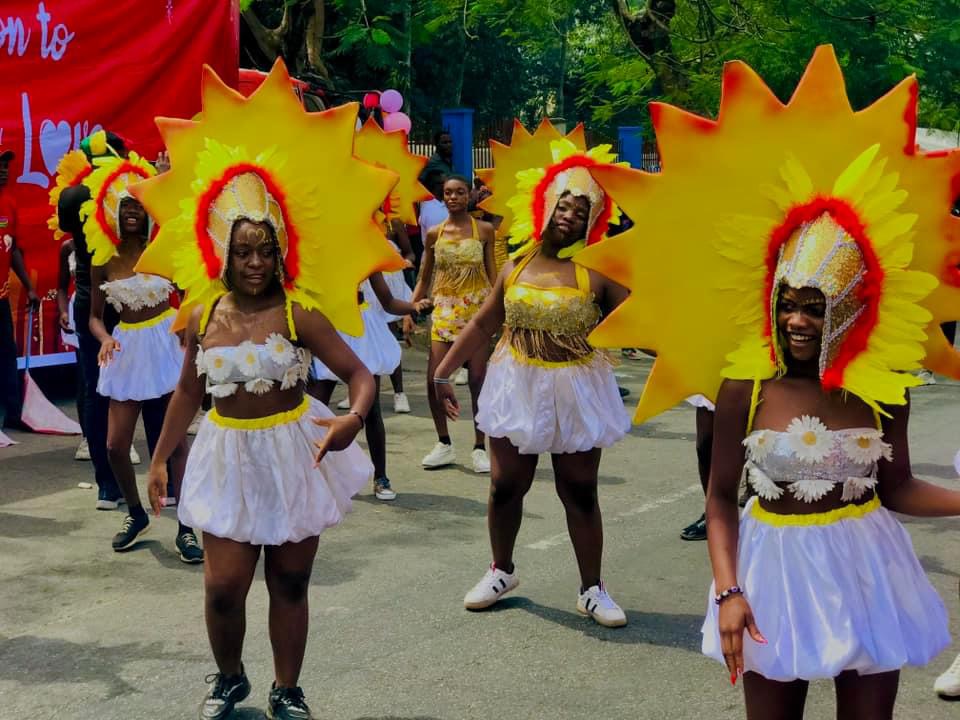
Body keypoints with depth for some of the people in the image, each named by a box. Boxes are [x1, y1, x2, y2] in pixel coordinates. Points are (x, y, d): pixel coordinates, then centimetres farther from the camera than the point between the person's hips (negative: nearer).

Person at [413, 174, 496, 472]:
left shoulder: (484, 230, 1)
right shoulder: (434, 234, 6)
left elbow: (492, 275, 5)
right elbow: (424, 280, 12)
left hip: (477, 309, -2)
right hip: (444, 310, 2)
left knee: (478, 380, -2)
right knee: (434, 380, -4)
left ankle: (479, 448, 10)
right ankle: (444, 445, 14)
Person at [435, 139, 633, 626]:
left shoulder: (596, 271, -9)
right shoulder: (516, 267, 3)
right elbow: (483, 325, 10)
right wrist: (444, 371, 8)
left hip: (575, 393, -3)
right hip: (517, 388, 3)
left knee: (581, 493, 5)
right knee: (505, 486, 10)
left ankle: (592, 590, 20)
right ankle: (501, 571, 33)